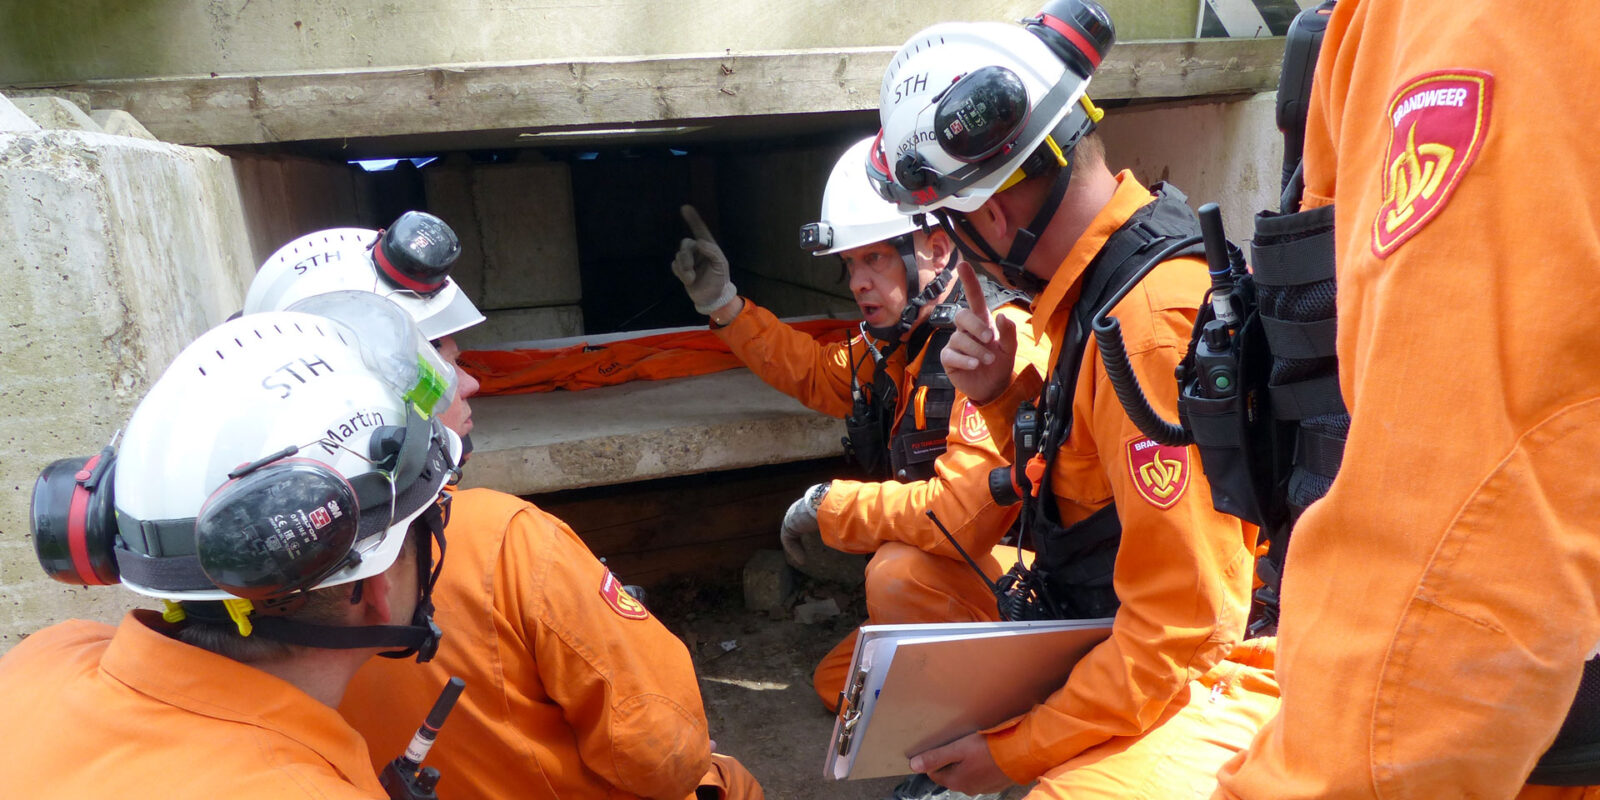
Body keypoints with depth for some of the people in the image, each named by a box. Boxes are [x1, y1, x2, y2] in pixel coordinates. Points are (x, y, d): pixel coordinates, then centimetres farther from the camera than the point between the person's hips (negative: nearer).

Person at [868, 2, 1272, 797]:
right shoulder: (1100, 280, 0)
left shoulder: (1155, 328, -28)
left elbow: (1180, 632, -25)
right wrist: (1002, 395, -8)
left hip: (1195, 681, -9)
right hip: (1100, 634, 9)